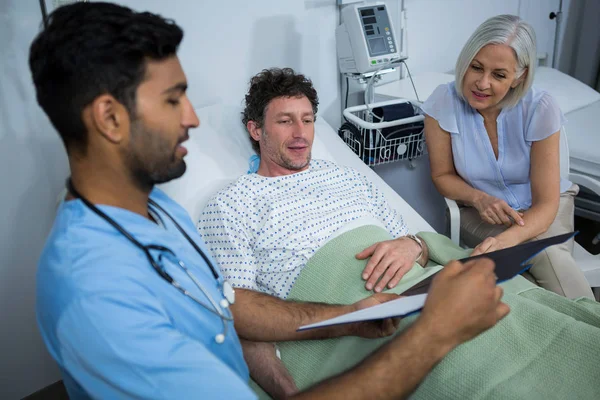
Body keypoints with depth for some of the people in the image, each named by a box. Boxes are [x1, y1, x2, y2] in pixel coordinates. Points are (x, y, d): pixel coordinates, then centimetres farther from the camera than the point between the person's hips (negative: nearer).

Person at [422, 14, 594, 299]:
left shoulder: (540, 108, -20)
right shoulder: (443, 103, -17)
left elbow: (546, 203, -20)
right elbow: (442, 175, -3)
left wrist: (504, 240, -41)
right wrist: (479, 198, -25)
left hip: (540, 210, 0)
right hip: (482, 211, 0)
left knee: (551, 257, -31)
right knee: (543, 257, -28)